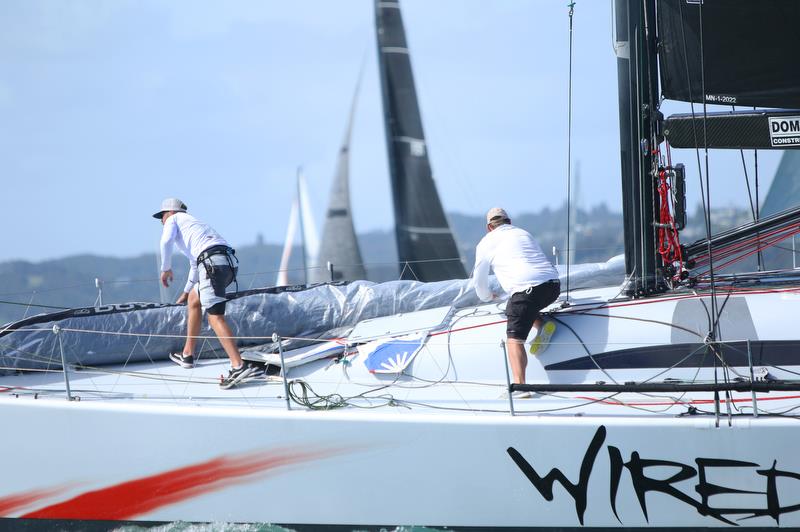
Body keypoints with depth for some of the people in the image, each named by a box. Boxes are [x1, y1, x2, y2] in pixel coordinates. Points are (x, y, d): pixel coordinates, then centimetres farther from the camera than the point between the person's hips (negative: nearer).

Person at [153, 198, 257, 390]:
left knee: (215, 316, -14)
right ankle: (188, 355, 32)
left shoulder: (174, 219, 16)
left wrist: (166, 269, 5)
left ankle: (239, 365, -28)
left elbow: (166, 241, -7)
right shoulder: (193, 222, 39)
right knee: (193, 299, 28)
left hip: (212, 262, -9)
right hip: (229, 263, 9)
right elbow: (195, 265, 48)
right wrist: (186, 291, 59)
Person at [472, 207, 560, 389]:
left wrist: (487, 296, 44)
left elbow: (479, 279, 23)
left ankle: (520, 385, -22)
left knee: (514, 339, -6)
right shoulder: (524, 234, 31)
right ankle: (542, 325, 6)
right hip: (553, 285, 6)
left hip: (526, 289, -6)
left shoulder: (487, 242, 16)